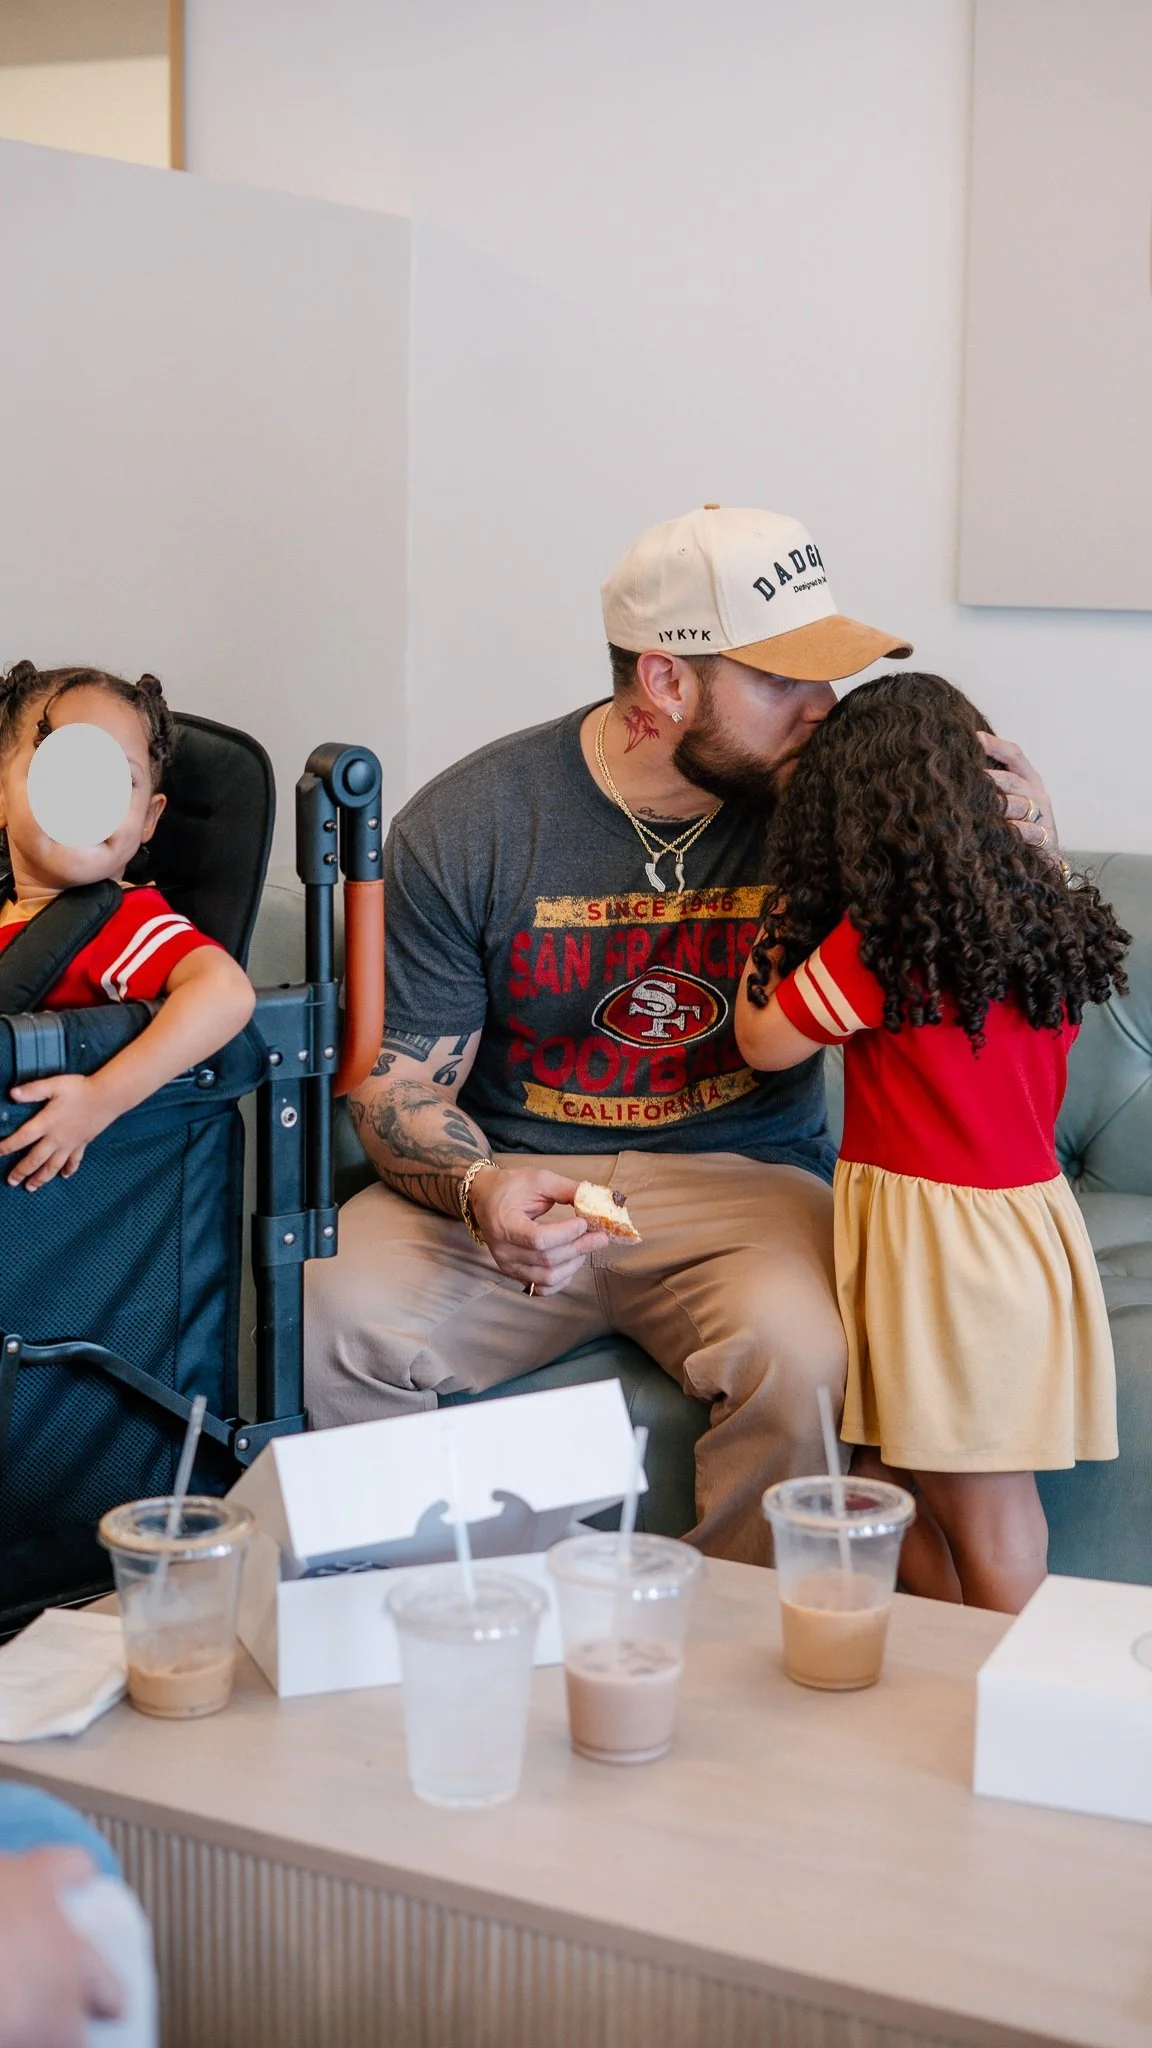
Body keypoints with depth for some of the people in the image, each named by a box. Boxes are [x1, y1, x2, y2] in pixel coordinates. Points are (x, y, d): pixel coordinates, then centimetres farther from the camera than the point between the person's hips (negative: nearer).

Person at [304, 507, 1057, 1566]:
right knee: (325, 1319, -27)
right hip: (515, 1174, 0)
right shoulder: (466, 829, -6)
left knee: (801, 1356, -33)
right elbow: (400, 1087, -2)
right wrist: (479, 1188, -24)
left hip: (744, 1176, 0)